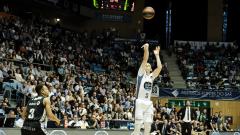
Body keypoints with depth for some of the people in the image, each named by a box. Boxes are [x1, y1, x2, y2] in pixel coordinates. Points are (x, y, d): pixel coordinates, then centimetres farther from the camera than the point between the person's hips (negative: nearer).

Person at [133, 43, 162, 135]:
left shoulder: (152, 76, 16)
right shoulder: (141, 73, 3)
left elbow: (159, 67, 6)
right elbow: (144, 60, -9)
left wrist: (157, 55, 8)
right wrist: (146, 49, -17)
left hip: (149, 103, 6)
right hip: (140, 102, -6)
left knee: (148, 126, 4)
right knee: (138, 126, -8)